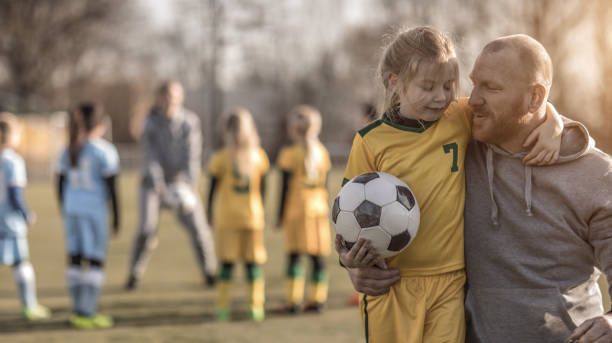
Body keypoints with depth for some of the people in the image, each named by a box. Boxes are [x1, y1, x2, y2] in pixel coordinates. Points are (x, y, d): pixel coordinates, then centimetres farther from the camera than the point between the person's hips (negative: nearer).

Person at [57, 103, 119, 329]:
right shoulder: (104, 151, -7)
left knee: (75, 259, 10)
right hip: (95, 210, -5)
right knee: (95, 261, 0)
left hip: (72, 209, 6)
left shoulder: (68, 151, 8)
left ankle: (78, 310, 14)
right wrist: (116, 219, -2)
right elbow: (112, 188, -8)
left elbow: (60, 185, 10)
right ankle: (87, 313, -2)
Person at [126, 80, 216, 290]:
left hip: (181, 182, 1)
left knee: (198, 229, -8)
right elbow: (151, 157, -16)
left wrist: (190, 184, -26)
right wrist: (160, 186, -28)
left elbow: (192, 155, -13)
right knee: (147, 229, -16)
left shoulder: (190, 121, -8)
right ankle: (134, 275, 0)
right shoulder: (150, 123, -10)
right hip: (155, 181, -1)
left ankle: (209, 273, 12)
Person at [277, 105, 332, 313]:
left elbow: (286, 187, -6)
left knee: (294, 256, -1)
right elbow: (324, 184, 13)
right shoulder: (322, 152, 8)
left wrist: (281, 213, 1)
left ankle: (294, 300, -3)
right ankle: (318, 299, 8)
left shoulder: (290, 154, -6)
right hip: (319, 209, 4)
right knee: (317, 256, 6)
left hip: (296, 210, -4)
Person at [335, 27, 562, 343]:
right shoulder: (370, 142, -3)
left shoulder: (461, 118, 4)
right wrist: (351, 259, -16)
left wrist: (552, 125, -4)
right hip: (391, 284, -1)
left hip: (450, 284, 2)